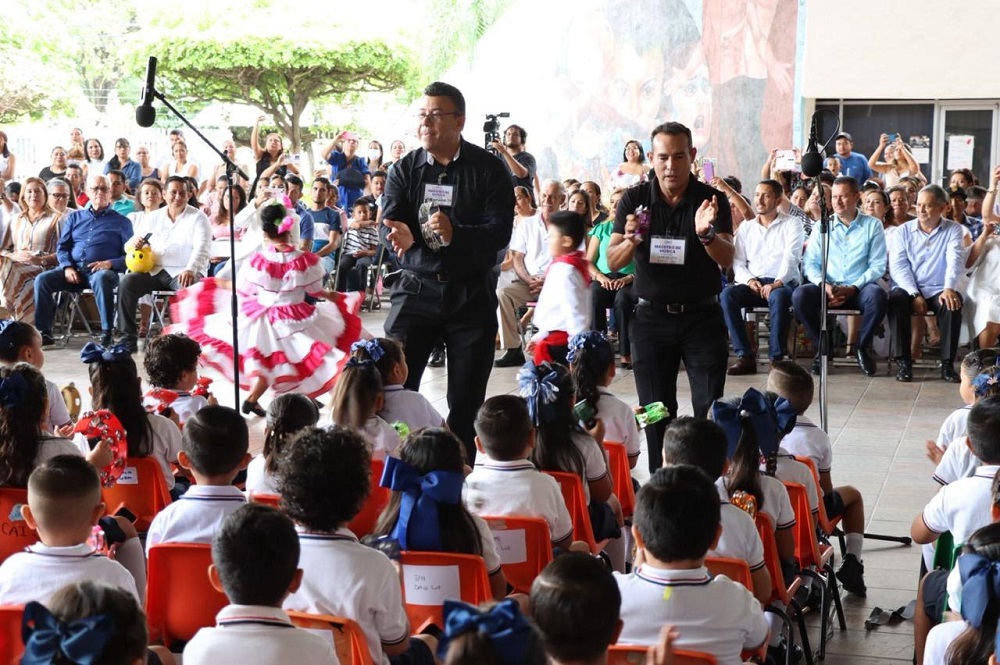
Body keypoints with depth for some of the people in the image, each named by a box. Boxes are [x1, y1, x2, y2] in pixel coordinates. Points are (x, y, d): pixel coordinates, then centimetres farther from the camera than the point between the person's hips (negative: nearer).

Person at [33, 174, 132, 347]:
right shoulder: (74, 217, 23)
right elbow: (62, 247, 16)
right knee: (42, 279, -22)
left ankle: (107, 333, -38)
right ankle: (43, 332, -18)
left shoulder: (121, 222, 13)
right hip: (74, 268, 4)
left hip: (103, 270, -4)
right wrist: (67, 267, -4)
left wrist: (110, 263, -14)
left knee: (101, 279, -40)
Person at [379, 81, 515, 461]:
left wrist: (454, 233, -31)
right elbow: (388, 224, -5)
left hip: (472, 295, -1)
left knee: (466, 403, 6)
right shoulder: (404, 170, 4)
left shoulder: (488, 169, -3)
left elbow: (499, 232, -12)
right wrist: (401, 237, -29)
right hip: (416, 289, 1)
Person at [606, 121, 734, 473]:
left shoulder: (711, 200, -4)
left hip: (702, 316, -1)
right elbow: (613, 262, -3)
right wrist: (631, 240, -25)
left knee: (711, 409, -5)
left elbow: (727, 259, -15)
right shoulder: (634, 200, -1)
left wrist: (706, 234, -36)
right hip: (651, 318, 1)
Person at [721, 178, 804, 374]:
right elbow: (737, 261, 11)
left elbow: (791, 257, -8)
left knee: (778, 296, -40)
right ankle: (745, 356, -28)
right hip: (752, 283, 3)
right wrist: (749, 280, -10)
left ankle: (777, 357, -31)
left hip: (783, 283, -3)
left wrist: (777, 282, -25)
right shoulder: (746, 227, 18)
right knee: (727, 294, -29)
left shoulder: (791, 224, 7)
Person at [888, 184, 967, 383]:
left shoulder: (953, 229, 6)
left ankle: (947, 364, -25)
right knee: (896, 299, -32)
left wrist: (949, 288, -29)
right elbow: (897, 266, -3)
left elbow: (955, 260, -10)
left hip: (939, 290, 0)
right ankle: (904, 362, -27)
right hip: (909, 289, 0)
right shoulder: (904, 231, 8)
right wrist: (915, 295, -18)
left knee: (953, 303, -32)